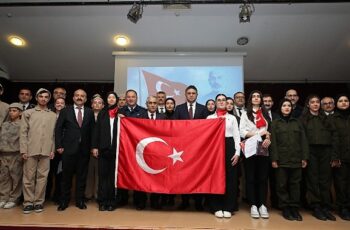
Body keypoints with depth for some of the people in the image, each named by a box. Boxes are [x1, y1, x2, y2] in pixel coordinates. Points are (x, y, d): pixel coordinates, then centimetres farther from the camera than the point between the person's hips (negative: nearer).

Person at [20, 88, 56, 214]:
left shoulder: (53, 116, 12)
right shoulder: (28, 113, 9)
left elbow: (55, 134, 9)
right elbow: (23, 132, 3)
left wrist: (53, 149, 2)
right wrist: (23, 150, -5)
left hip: (46, 151, 1)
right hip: (31, 150, 0)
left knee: (42, 177, 3)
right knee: (28, 177, 3)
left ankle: (39, 202, 13)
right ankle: (28, 202, 14)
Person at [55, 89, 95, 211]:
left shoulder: (89, 112, 7)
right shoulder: (65, 111, 4)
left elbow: (92, 130, 6)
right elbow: (58, 129, 2)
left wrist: (92, 146, 1)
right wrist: (59, 146, -4)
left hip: (84, 149, 1)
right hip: (68, 149, -1)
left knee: (82, 176, 8)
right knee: (66, 176, 8)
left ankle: (80, 200, 22)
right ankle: (64, 201, 23)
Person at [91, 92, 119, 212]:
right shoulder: (102, 114, 11)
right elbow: (96, 131, 7)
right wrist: (94, 147, 1)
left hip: (116, 148, -1)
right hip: (103, 149, 2)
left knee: (113, 175, 4)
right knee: (103, 175, 4)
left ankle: (112, 201, 13)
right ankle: (102, 201, 12)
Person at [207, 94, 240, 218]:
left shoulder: (232, 118, 12)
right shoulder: (210, 117, 11)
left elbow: (237, 136, 7)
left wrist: (237, 152, -3)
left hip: (229, 147, 1)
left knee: (230, 177, 2)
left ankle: (228, 208, 13)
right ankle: (217, 208, 12)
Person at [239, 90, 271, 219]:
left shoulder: (266, 114, 17)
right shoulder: (245, 114, 9)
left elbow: (270, 130, 12)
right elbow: (242, 131, -2)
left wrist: (268, 138, -9)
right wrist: (259, 134, -12)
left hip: (263, 149, 2)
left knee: (263, 177, 2)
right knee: (251, 178, 1)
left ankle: (262, 204, 9)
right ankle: (253, 205, 7)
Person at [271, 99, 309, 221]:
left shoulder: (297, 122, 12)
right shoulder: (275, 123, 6)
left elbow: (303, 141, 8)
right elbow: (273, 142, -1)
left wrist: (305, 157, 0)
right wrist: (274, 159, -9)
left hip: (296, 159, 2)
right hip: (281, 159, -2)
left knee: (295, 184, 6)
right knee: (282, 184, 2)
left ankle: (294, 208, 16)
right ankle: (285, 208, 12)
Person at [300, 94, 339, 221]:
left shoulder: (326, 118, 14)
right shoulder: (303, 119, 5)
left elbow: (334, 136, 8)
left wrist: (334, 154, -1)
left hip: (325, 151, 3)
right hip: (311, 151, -2)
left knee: (325, 180, 5)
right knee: (313, 180, 1)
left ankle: (326, 207, 15)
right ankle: (316, 207, 10)